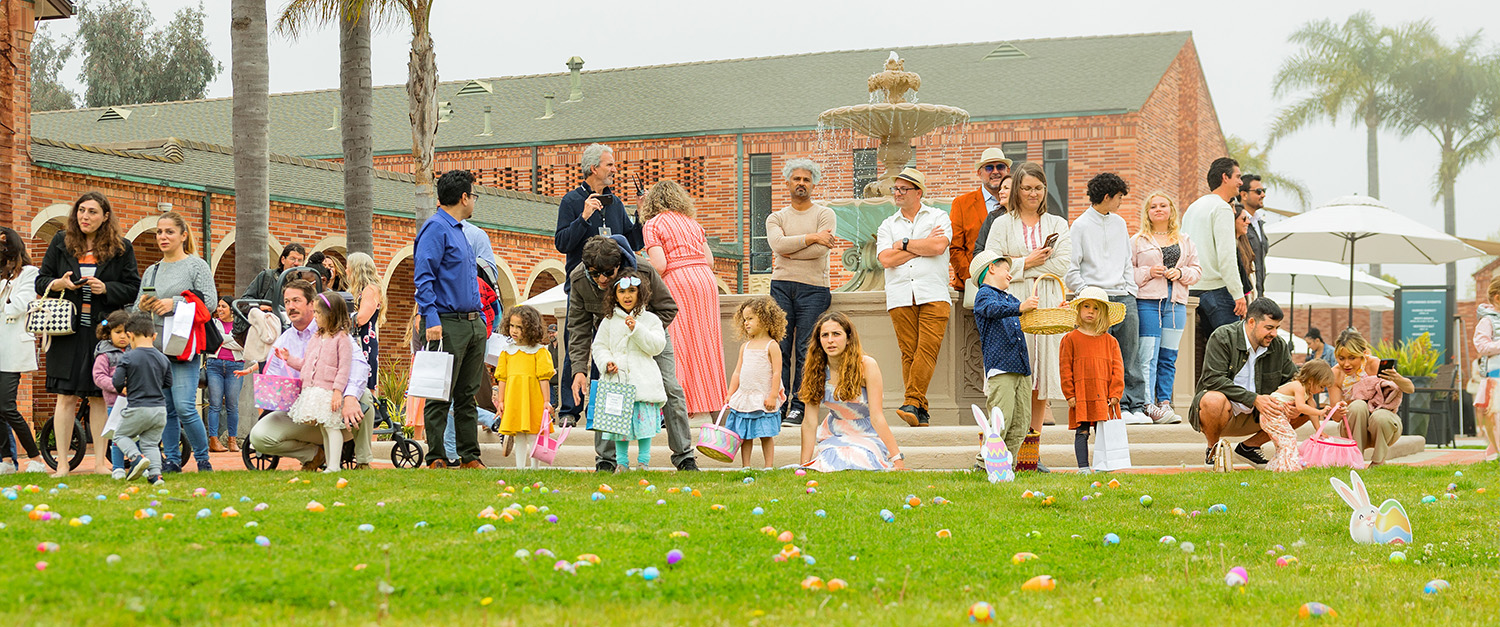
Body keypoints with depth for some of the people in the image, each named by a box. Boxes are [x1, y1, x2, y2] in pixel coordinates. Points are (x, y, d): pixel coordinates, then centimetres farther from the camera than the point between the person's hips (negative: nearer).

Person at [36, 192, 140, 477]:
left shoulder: (121, 248, 5)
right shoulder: (61, 243, 9)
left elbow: (133, 290, 4)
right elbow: (40, 281, 12)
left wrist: (106, 289, -12)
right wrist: (57, 284, -9)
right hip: (68, 332, 1)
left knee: (100, 397, 3)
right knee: (66, 397, -2)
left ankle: (100, 461, 10)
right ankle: (62, 463, 1)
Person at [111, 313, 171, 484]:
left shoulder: (127, 358, -10)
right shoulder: (163, 359, 4)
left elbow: (117, 383, -11)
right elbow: (168, 384, 12)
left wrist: (126, 386, 11)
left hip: (137, 409, -4)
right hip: (159, 409, 4)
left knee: (121, 435, 16)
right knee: (150, 443, 13)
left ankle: (136, 457, -10)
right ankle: (155, 474, -5)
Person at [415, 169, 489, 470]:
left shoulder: (459, 231, 20)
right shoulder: (435, 228, -8)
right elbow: (424, 277, -16)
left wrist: (481, 319, 21)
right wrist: (431, 320, -23)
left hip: (473, 324, 9)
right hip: (448, 324, -9)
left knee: (467, 395, 10)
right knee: (441, 396, -6)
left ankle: (470, 456, 14)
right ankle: (436, 459, -4)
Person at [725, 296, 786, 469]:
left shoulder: (771, 346, -6)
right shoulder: (745, 346, 12)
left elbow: (776, 372, -10)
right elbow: (737, 372, 14)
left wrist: (773, 396, -16)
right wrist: (730, 395, 9)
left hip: (763, 399, -6)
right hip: (744, 397, 6)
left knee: (766, 435, 0)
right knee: (744, 434, 6)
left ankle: (769, 466, 6)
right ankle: (745, 466, 12)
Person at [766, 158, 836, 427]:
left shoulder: (825, 215, 9)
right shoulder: (776, 218, 16)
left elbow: (820, 250, -7)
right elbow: (778, 244, -5)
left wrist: (786, 253, -2)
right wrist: (811, 237, -10)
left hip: (813, 287, -2)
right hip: (781, 286, 2)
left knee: (805, 350, -7)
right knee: (780, 348, -6)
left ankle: (799, 408, -5)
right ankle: (778, 405, -5)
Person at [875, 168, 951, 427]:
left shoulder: (938, 217, 12)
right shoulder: (887, 226, 19)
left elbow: (939, 246, -8)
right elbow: (886, 259, 2)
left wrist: (905, 244, 1)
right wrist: (923, 245, 1)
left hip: (933, 295, -2)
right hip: (900, 296, 2)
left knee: (928, 348, -15)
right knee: (909, 352, -3)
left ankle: (912, 402, -19)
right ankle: (920, 411, -1)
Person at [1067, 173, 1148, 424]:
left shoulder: (1119, 223, 16)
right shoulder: (1081, 226, -2)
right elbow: (1071, 270, -4)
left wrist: (1131, 290, 11)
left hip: (1123, 297, 5)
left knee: (1131, 354, 2)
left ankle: (1135, 406, 4)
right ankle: (1117, 406, -2)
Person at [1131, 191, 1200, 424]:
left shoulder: (1184, 242, 17)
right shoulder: (1138, 241, 7)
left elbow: (1197, 270, 17)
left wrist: (1181, 273, -3)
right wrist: (1148, 272, -11)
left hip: (1176, 304, 3)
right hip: (1147, 302, -3)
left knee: (1169, 357, 2)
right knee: (1148, 357, -11)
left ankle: (1165, 403, 6)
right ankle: (1148, 406, -14)